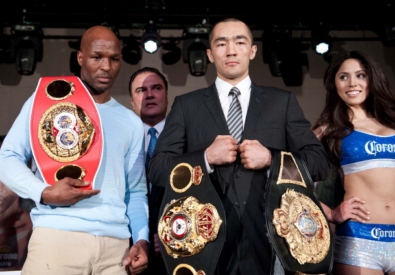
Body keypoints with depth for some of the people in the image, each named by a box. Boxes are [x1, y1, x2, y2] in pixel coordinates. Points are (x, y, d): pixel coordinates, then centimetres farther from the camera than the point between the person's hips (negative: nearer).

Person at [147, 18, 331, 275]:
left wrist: (271, 158, -13)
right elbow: (157, 169, 1)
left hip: (268, 240, 1)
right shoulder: (186, 105, 6)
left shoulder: (283, 101, 7)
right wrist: (206, 157, -14)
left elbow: (320, 162, 3)